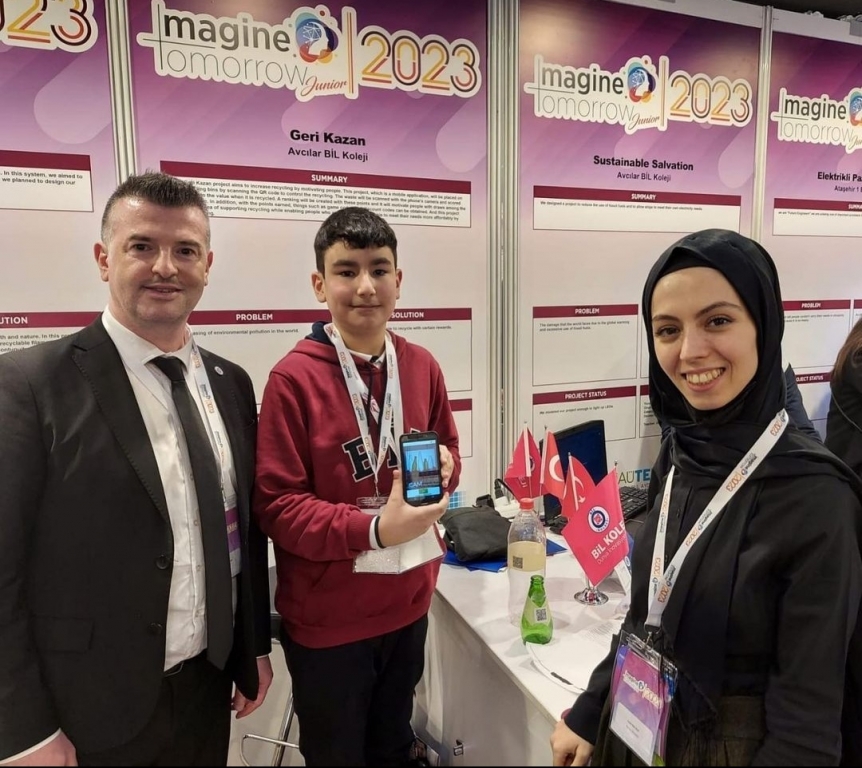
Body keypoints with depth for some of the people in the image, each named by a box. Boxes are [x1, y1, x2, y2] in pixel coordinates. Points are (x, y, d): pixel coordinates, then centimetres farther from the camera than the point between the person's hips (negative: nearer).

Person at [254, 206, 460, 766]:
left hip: (408, 605, 5)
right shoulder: (294, 378, -17)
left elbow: (448, 449, 11)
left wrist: (443, 469, -12)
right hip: (328, 620, -4)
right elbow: (276, 504, -17)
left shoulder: (422, 366, -2)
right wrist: (374, 529, -27)